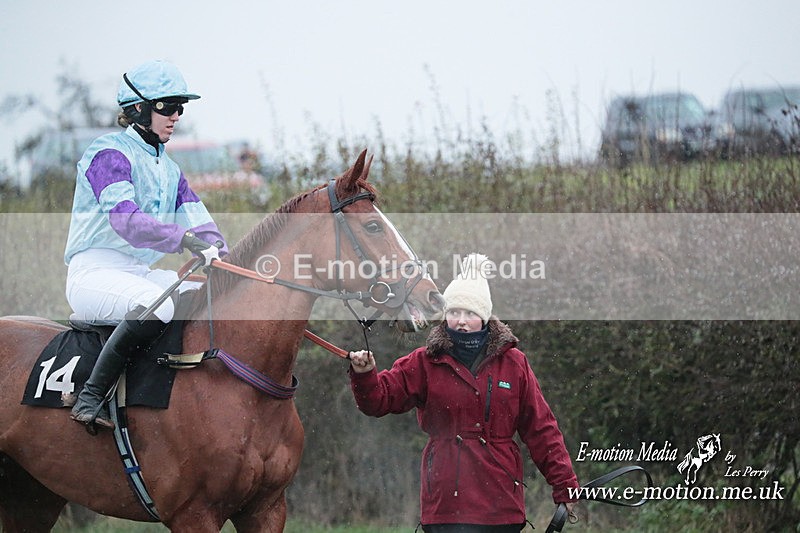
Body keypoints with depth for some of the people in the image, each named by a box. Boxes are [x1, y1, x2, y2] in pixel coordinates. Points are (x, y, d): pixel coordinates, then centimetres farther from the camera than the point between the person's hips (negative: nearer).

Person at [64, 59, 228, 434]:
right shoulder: (110, 153, -8)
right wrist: (184, 239, -38)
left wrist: (221, 257, -12)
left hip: (142, 273, 9)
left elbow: (199, 223, 10)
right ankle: (90, 397, -31)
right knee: (159, 303, -36)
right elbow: (124, 219, -25)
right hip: (95, 272, -9)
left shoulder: (169, 169, 19)